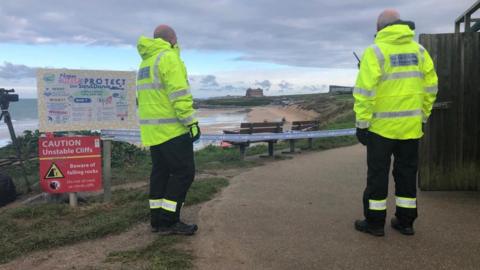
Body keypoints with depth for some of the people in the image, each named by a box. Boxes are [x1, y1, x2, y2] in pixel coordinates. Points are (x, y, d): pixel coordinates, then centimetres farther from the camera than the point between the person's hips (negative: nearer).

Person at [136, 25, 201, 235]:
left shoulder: (145, 62, 19)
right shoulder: (169, 58, -11)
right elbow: (179, 94, -20)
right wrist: (191, 122, -18)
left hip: (152, 129, 10)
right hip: (171, 128, -9)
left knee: (160, 172, 12)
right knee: (184, 172, -4)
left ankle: (157, 220, 17)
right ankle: (168, 221, -2)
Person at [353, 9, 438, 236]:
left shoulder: (375, 52, -9)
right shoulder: (419, 51, 7)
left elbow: (365, 91, -15)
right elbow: (430, 87, 8)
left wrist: (362, 124, -9)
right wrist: (422, 116, 15)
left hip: (382, 126, -5)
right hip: (410, 126, 5)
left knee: (378, 173, 5)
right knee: (407, 172, 13)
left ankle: (375, 222, 12)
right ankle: (405, 221, 21)